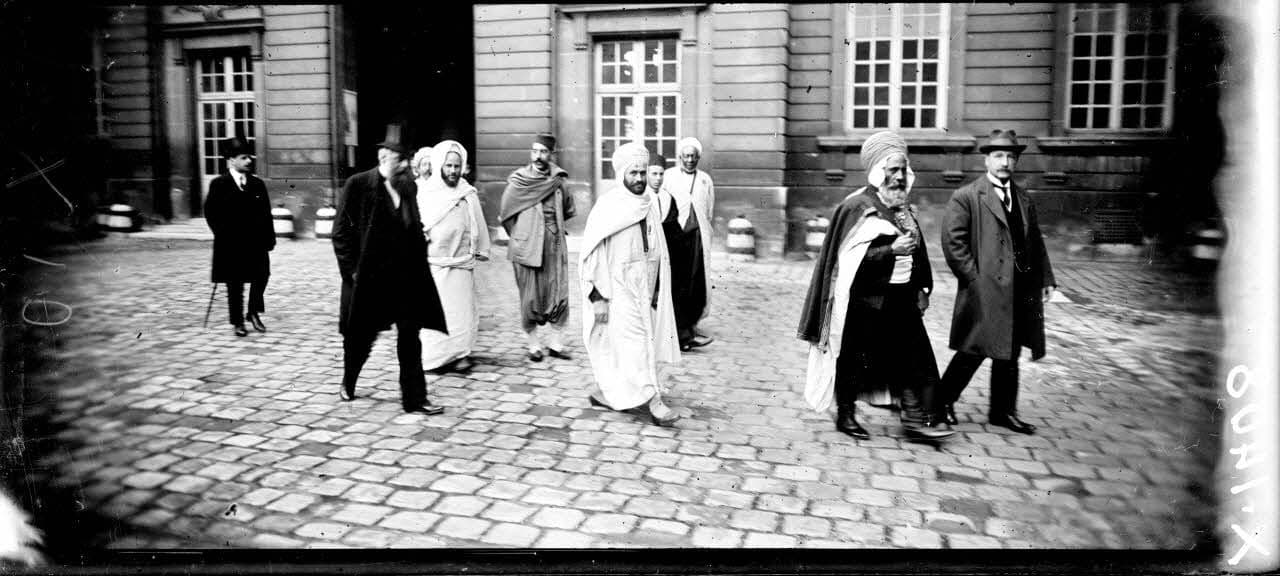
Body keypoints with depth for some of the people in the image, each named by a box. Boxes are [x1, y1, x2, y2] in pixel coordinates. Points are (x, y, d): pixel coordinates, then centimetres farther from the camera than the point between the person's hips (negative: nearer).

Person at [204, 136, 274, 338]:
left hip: (255, 243, 3)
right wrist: (223, 235, -9)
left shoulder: (257, 184, 7)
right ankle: (238, 322, 17)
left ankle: (254, 313, 17)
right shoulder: (219, 184, -2)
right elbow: (211, 213, -2)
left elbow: (266, 213, 5)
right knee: (235, 285, 6)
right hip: (231, 245, -2)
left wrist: (269, 237, -1)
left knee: (261, 276, -4)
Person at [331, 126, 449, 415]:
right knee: (361, 336, 12)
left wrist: (418, 265, 7)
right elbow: (341, 231, -7)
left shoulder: (409, 187, 7)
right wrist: (352, 270, -11)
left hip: (407, 276, 4)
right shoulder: (357, 185, -9)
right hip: (368, 278, -4)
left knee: (410, 337, 1)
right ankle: (348, 383, 38)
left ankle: (414, 399, 8)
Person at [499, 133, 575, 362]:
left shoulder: (558, 181, 5)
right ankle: (534, 345, 15)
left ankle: (555, 343, 14)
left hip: (555, 247, 3)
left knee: (559, 296, 1)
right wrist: (521, 236, 10)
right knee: (531, 298, 1)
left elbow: (568, 210, 24)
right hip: (527, 248, -3)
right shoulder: (518, 182, -4)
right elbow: (504, 216, 7)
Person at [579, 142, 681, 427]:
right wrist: (598, 297, -15)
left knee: (619, 344, 13)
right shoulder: (607, 207, -11)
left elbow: (658, 251, 13)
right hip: (618, 288, -6)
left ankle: (603, 391, 28)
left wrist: (657, 289, 10)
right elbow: (593, 253, -11)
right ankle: (650, 401, -5)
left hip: (645, 287, 6)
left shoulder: (650, 204, 7)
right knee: (634, 341, -8)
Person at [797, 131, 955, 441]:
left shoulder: (903, 209, 13)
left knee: (913, 358, 1)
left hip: (901, 299, 7)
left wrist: (921, 288, 12)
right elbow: (850, 257, -17)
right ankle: (845, 415, 20)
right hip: (866, 302, -7)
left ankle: (916, 418, 4)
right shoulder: (857, 208, -10)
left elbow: (916, 250, 20)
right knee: (855, 361, 4)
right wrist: (891, 250, -23)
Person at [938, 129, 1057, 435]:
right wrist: (973, 278, -14)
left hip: (1020, 292, 6)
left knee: (1009, 354, 12)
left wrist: (1046, 278, 11)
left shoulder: (1024, 200, 16)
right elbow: (953, 240, -11)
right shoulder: (966, 197, -4)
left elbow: (1036, 242, 19)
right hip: (985, 292, -6)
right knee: (975, 350, -3)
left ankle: (1003, 412, 23)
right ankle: (943, 401, 15)